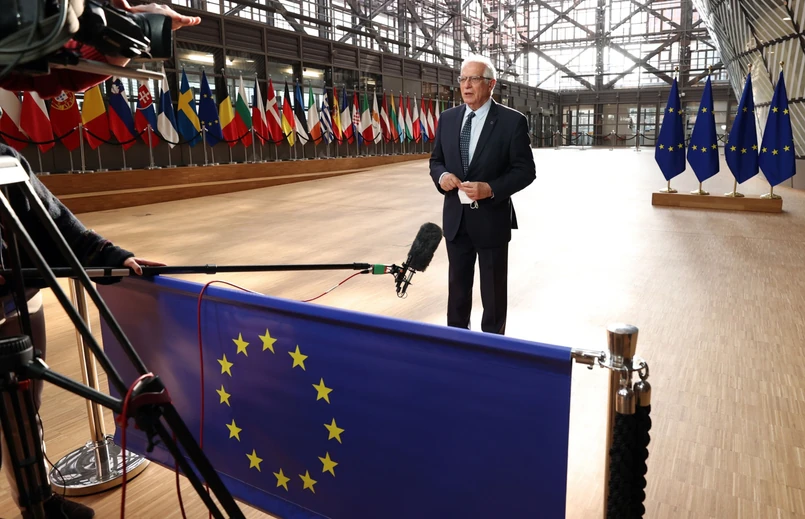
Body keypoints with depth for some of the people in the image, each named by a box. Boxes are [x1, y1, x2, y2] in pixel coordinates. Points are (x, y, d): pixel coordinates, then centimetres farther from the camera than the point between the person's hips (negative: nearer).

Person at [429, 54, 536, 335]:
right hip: (456, 217, 4)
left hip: (492, 218, -4)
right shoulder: (447, 118, 5)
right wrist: (441, 175, -12)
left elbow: (525, 170, -9)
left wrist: (491, 189, -24)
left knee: (493, 288, 10)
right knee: (457, 283, 17)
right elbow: (436, 160, 12)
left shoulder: (512, 121, -9)